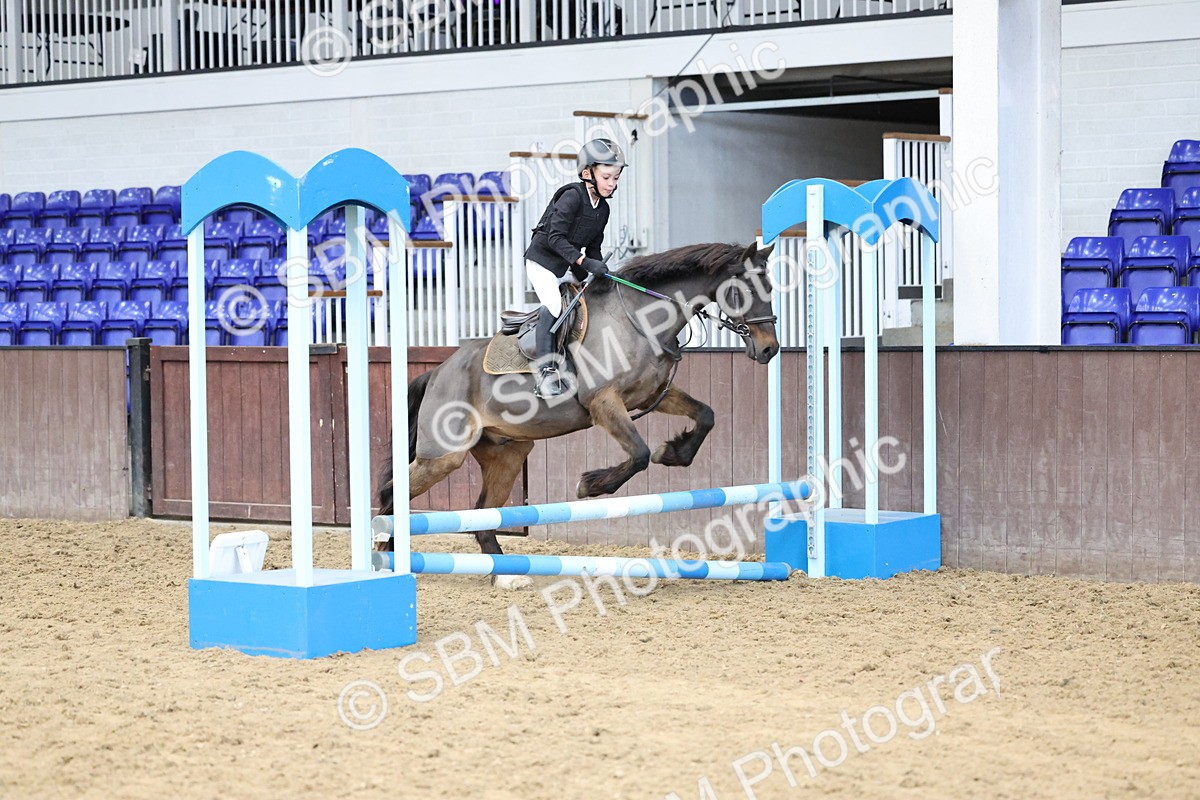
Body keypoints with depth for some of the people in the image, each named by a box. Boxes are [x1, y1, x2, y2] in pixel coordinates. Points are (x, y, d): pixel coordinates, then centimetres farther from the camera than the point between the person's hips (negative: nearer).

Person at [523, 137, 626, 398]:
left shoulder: (603, 209, 6)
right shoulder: (572, 196, -19)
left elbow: (593, 247, 14)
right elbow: (556, 238, -26)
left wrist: (599, 271, -3)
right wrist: (584, 262, -33)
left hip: (569, 268, 9)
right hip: (542, 261, -9)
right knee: (553, 307, -24)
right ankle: (546, 374, -28)